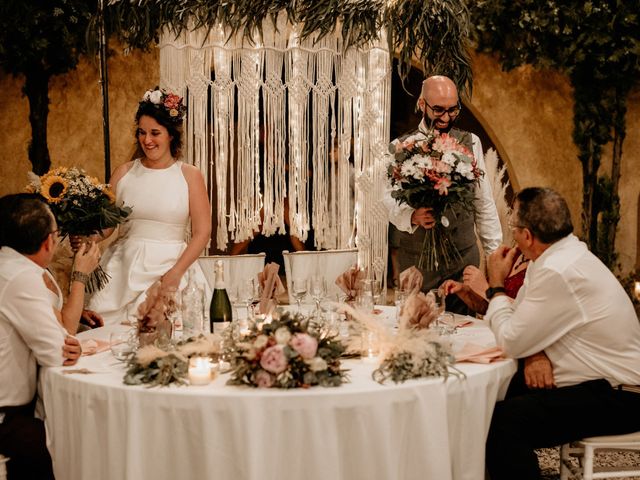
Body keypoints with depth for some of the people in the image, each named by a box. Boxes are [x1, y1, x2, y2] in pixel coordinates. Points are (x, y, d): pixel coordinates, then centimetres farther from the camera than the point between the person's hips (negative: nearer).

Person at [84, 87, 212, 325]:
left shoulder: (189, 175, 1)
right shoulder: (124, 172, 9)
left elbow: (202, 232, -3)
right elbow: (105, 225, 7)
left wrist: (176, 272, -13)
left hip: (171, 267, -2)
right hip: (125, 269, 2)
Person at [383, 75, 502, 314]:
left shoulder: (470, 143, 8)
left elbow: (484, 201, 9)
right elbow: (390, 198, -7)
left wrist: (495, 251, 5)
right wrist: (413, 216, -27)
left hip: (464, 255, 1)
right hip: (415, 256, -1)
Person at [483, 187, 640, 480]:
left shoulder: (558, 272, -24)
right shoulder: (567, 255, 8)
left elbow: (511, 342, -18)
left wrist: (496, 285, -5)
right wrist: (537, 355, -14)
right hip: (605, 382, 10)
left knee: (504, 420, -26)